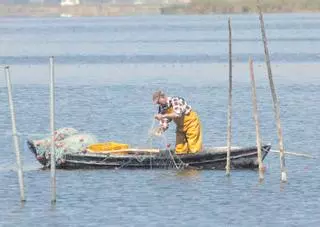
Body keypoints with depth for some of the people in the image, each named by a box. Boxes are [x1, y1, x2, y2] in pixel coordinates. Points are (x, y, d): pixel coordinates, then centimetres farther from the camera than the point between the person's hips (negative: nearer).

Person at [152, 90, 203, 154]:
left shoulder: (175, 100, -22)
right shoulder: (162, 108, 0)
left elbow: (177, 114, -37)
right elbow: (164, 124, 0)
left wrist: (163, 116, -40)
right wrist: (160, 130, -21)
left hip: (191, 122, -8)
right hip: (181, 126, 8)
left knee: (193, 149, -11)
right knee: (179, 150, 3)